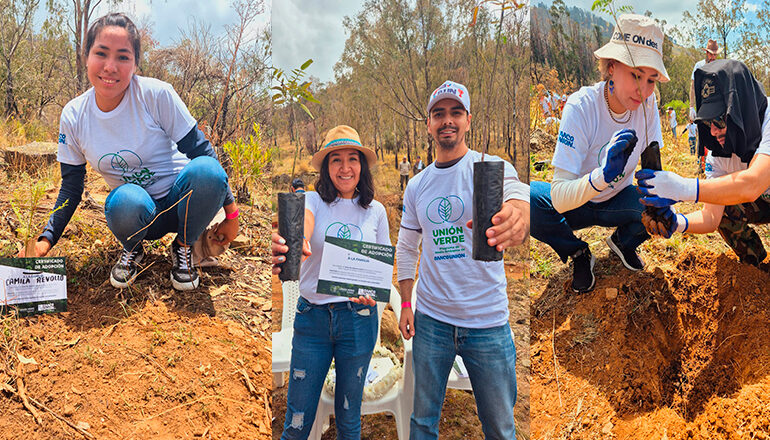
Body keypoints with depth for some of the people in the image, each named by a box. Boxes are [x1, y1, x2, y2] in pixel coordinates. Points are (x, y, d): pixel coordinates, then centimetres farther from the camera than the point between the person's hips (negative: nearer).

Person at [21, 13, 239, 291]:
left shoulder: (157, 95, -16)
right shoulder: (73, 117, -5)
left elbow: (200, 152, -10)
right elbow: (71, 188, 5)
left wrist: (230, 212, -11)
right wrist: (46, 240, -7)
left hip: (182, 203, -1)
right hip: (140, 215, 1)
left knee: (206, 170, -36)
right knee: (125, 201, -37)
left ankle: (183, 248, -6)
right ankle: (132, 250, 0)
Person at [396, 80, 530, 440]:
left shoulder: (491, 168, -8)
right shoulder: (417, 186, 6)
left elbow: (517, 194, -31)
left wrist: (517, 216, -55)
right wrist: (405, 304, 9)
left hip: (488, 321, -3)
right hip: (430, 318, 3)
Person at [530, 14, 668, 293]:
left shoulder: (647, 103, -15)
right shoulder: (581, 106, -29)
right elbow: (560, 198, -36)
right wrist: (602, 176, -55)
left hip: (617, 202, 3)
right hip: (577, 204, -3)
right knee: (528, 198, -34)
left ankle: (623, 242, 8)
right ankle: (578, 254, -3)